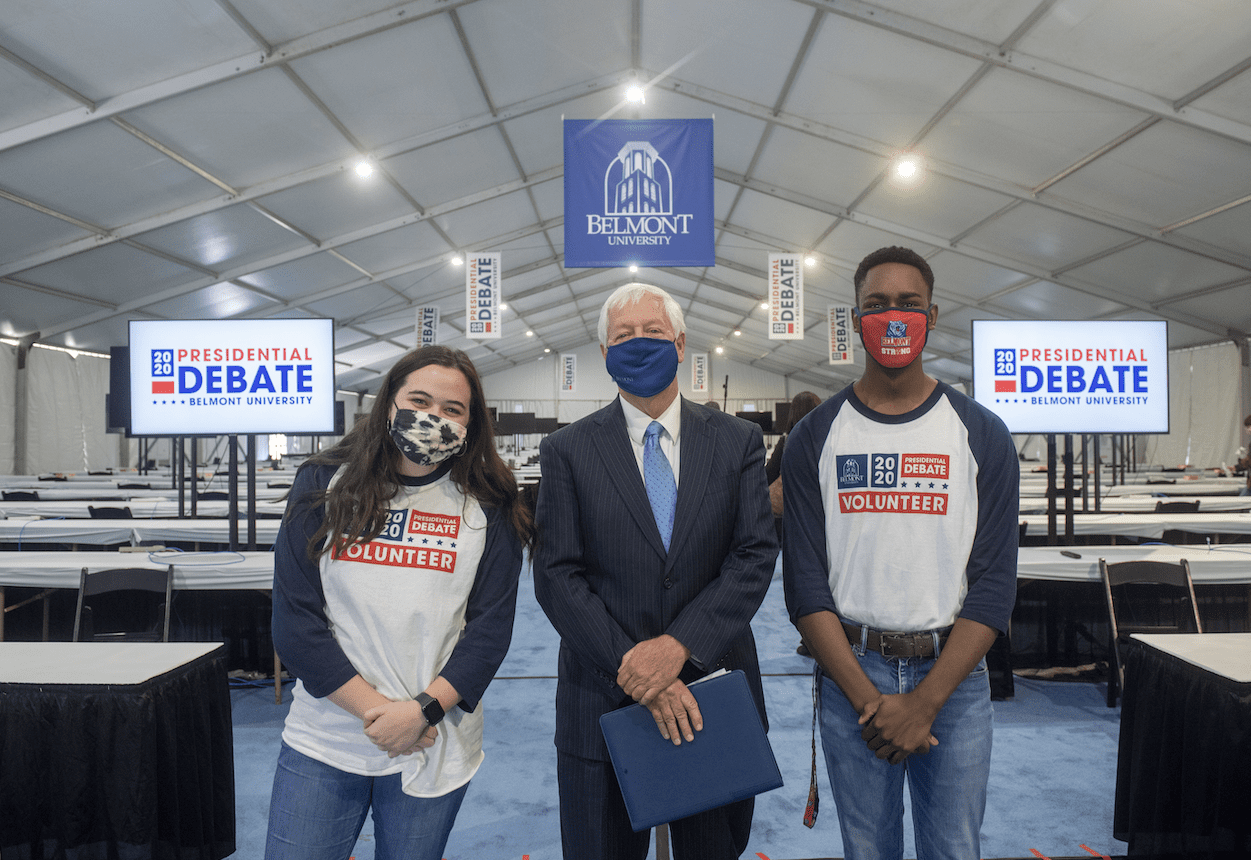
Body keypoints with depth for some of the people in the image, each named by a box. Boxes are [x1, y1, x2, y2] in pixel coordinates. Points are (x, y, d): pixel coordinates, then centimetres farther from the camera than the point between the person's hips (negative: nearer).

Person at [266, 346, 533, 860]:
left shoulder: (487, 508, -1)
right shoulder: (325, 487, -1)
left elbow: (491, 626, -4)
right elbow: (294, 620, -5)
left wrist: (424, 711, -15)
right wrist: (373, 710, -12)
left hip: (434, 749, 0)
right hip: (322, 742, 0)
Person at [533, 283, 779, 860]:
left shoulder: (738, 443, 1)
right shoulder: (566, 451, -2)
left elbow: (755, 556, -7)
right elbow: (557, 576, -8)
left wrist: (677, 645, -19)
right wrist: (634, 668, -17)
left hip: (714, 692, 1)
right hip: (604, 700, -1)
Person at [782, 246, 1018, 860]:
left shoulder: (981, 435, -1)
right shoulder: (814, 438, -1)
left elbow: (994, 582, -5)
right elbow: (804, 582, -4)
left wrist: (925, 701, -12)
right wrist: (867, 698, -12)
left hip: (953, 674, 0)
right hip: (850, 672, 0)